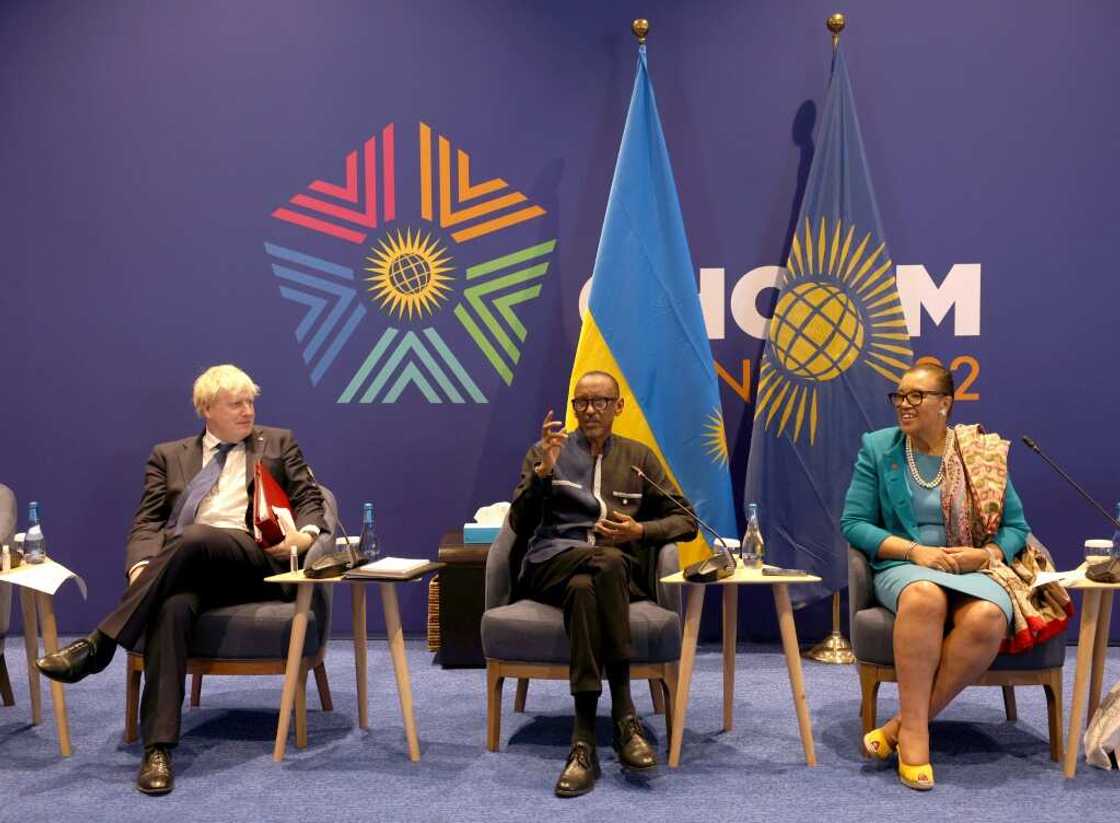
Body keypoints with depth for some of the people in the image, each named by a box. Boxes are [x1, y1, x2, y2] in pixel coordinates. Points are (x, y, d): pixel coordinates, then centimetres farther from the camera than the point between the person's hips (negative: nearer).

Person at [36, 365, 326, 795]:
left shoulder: (278, 444, 22)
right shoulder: (169, 455, 22)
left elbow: (310, 500, 15)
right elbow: (148, 521, 12)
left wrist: (306, 533, -9)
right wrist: (142, 566, -10)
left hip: (256, 563, -1)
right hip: (185, 568, 1)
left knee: (194, 537, -35)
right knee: (172, 607, -36)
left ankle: (99, 645, -33)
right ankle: (158, 749, -39)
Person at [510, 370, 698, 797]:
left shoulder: (638, 457, 20)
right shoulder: (544, 453, 17)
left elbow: (686, 521, 17)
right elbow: (520, 524, 6)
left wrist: (640, 530, -3)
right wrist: (543, 471, -9)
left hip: (622, 569, 1)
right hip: (553, 565, -1)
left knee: (584, 588, -38)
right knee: (605, 562, -37)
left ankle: (585, 743, -42)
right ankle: (624, 715, -40)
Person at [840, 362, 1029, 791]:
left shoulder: (984, 452, 7)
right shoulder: (877, 447, 6)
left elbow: (1016, 526, 10)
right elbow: (853, 522, 2)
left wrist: (987, 554, -12)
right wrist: (914, 551, -12)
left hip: (974, 572, 1)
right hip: (904, 567, -1)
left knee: (988, 618, -35)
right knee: (925, 595, -39)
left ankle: (904, 724, -23)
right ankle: (914, 731, -31)